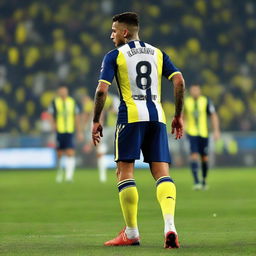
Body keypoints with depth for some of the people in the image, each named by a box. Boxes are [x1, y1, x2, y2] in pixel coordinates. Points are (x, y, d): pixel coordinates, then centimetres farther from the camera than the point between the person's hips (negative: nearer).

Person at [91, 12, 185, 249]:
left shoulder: (114, 56, 3)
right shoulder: (157, 53, 15)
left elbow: (102, 90, -6)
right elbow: (179, 81, 5)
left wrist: (96, 121, 2)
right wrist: (178, 116, 11)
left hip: (131, 116, -4)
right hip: (156, 117, 4)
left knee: (125, 171, 3)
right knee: (162, 172, 1)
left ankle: (131, 233, 3)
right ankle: (169, 224, -21)